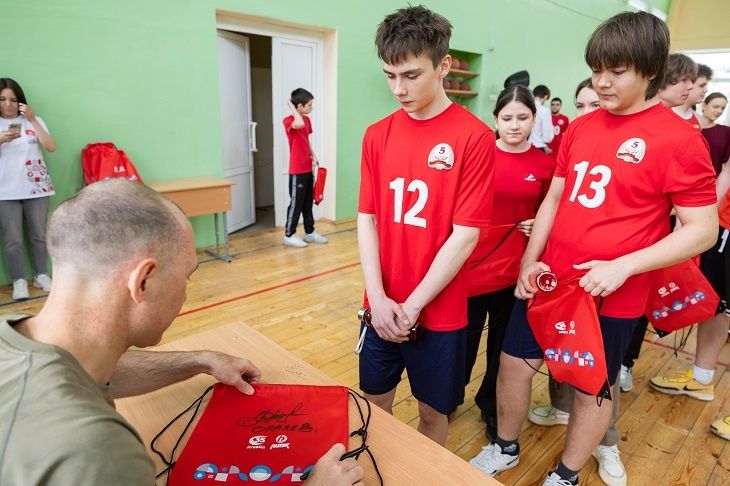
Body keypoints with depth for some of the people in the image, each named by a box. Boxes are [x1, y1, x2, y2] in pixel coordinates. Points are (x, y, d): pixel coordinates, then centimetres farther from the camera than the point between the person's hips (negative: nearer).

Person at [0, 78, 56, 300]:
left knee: (39, 235, 7)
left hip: (36, 187, 1)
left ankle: (41, 275, 19)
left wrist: (33, 120, -13)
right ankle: (19, 282, 7)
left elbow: (51, 147, -6)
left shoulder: (33, 121, 6)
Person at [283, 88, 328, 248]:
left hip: (308, 168, 8)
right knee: (296, 203, -1)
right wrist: (292, 107, -20)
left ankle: (309, 232, 25)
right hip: (297, 170, -8)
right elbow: (299, 124, -36)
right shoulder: (288, 120, -13)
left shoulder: (307, 120, 12)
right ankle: (289, 235, 11)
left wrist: (313, 156, 5)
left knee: (308, 202, 15)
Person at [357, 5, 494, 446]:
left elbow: (465, 234, -14)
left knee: (433, 409, 16)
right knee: (376, 399, 19)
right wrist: (378, 298, -10)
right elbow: (367, 219, 0)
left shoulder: (474, 137, -12)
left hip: (439, 310, -3)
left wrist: (413, 305, -13)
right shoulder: (377, 135, 2)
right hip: (382, 305, 4)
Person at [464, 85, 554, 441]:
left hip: (517, 267, 2)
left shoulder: (545, 165, 0)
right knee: (464, 334, 12)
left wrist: (537, 225, -9)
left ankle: (492, 407, 38)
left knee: (506, 340, 15)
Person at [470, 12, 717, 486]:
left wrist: (623, 266, -22)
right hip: (550, 280, 6)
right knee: (515, 361, 14)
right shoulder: (580, 127, 5)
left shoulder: (679, 139, -11)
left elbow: (703, 229, -11)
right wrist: (531, 261, -2)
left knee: (594, 387, 13)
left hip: (613, 295, -5)